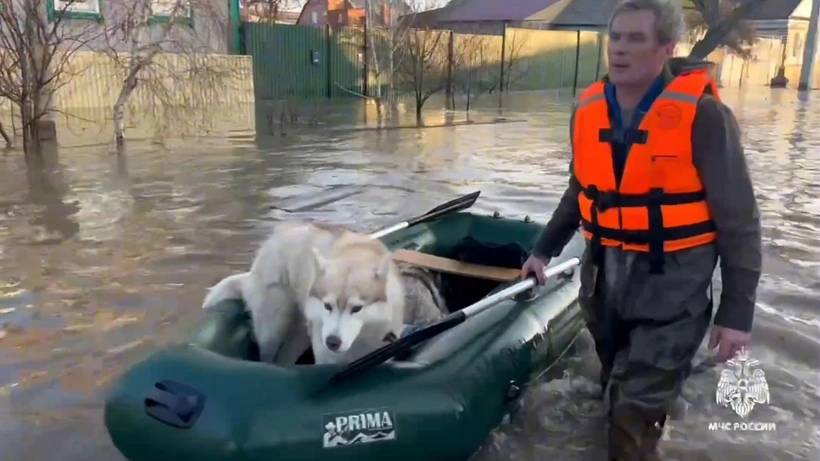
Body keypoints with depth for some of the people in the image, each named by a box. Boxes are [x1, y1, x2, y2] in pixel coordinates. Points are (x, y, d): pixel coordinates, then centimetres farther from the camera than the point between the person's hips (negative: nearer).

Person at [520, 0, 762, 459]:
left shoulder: (703, 114, -16)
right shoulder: (588, 110, 1)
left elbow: (739, 220, -11)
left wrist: (737, 311, -10)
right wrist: (545, 249, 19)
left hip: (672, 284, -5)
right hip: (603, 274, 6)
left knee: (638, 410, -2)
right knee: (618, 392, 21)